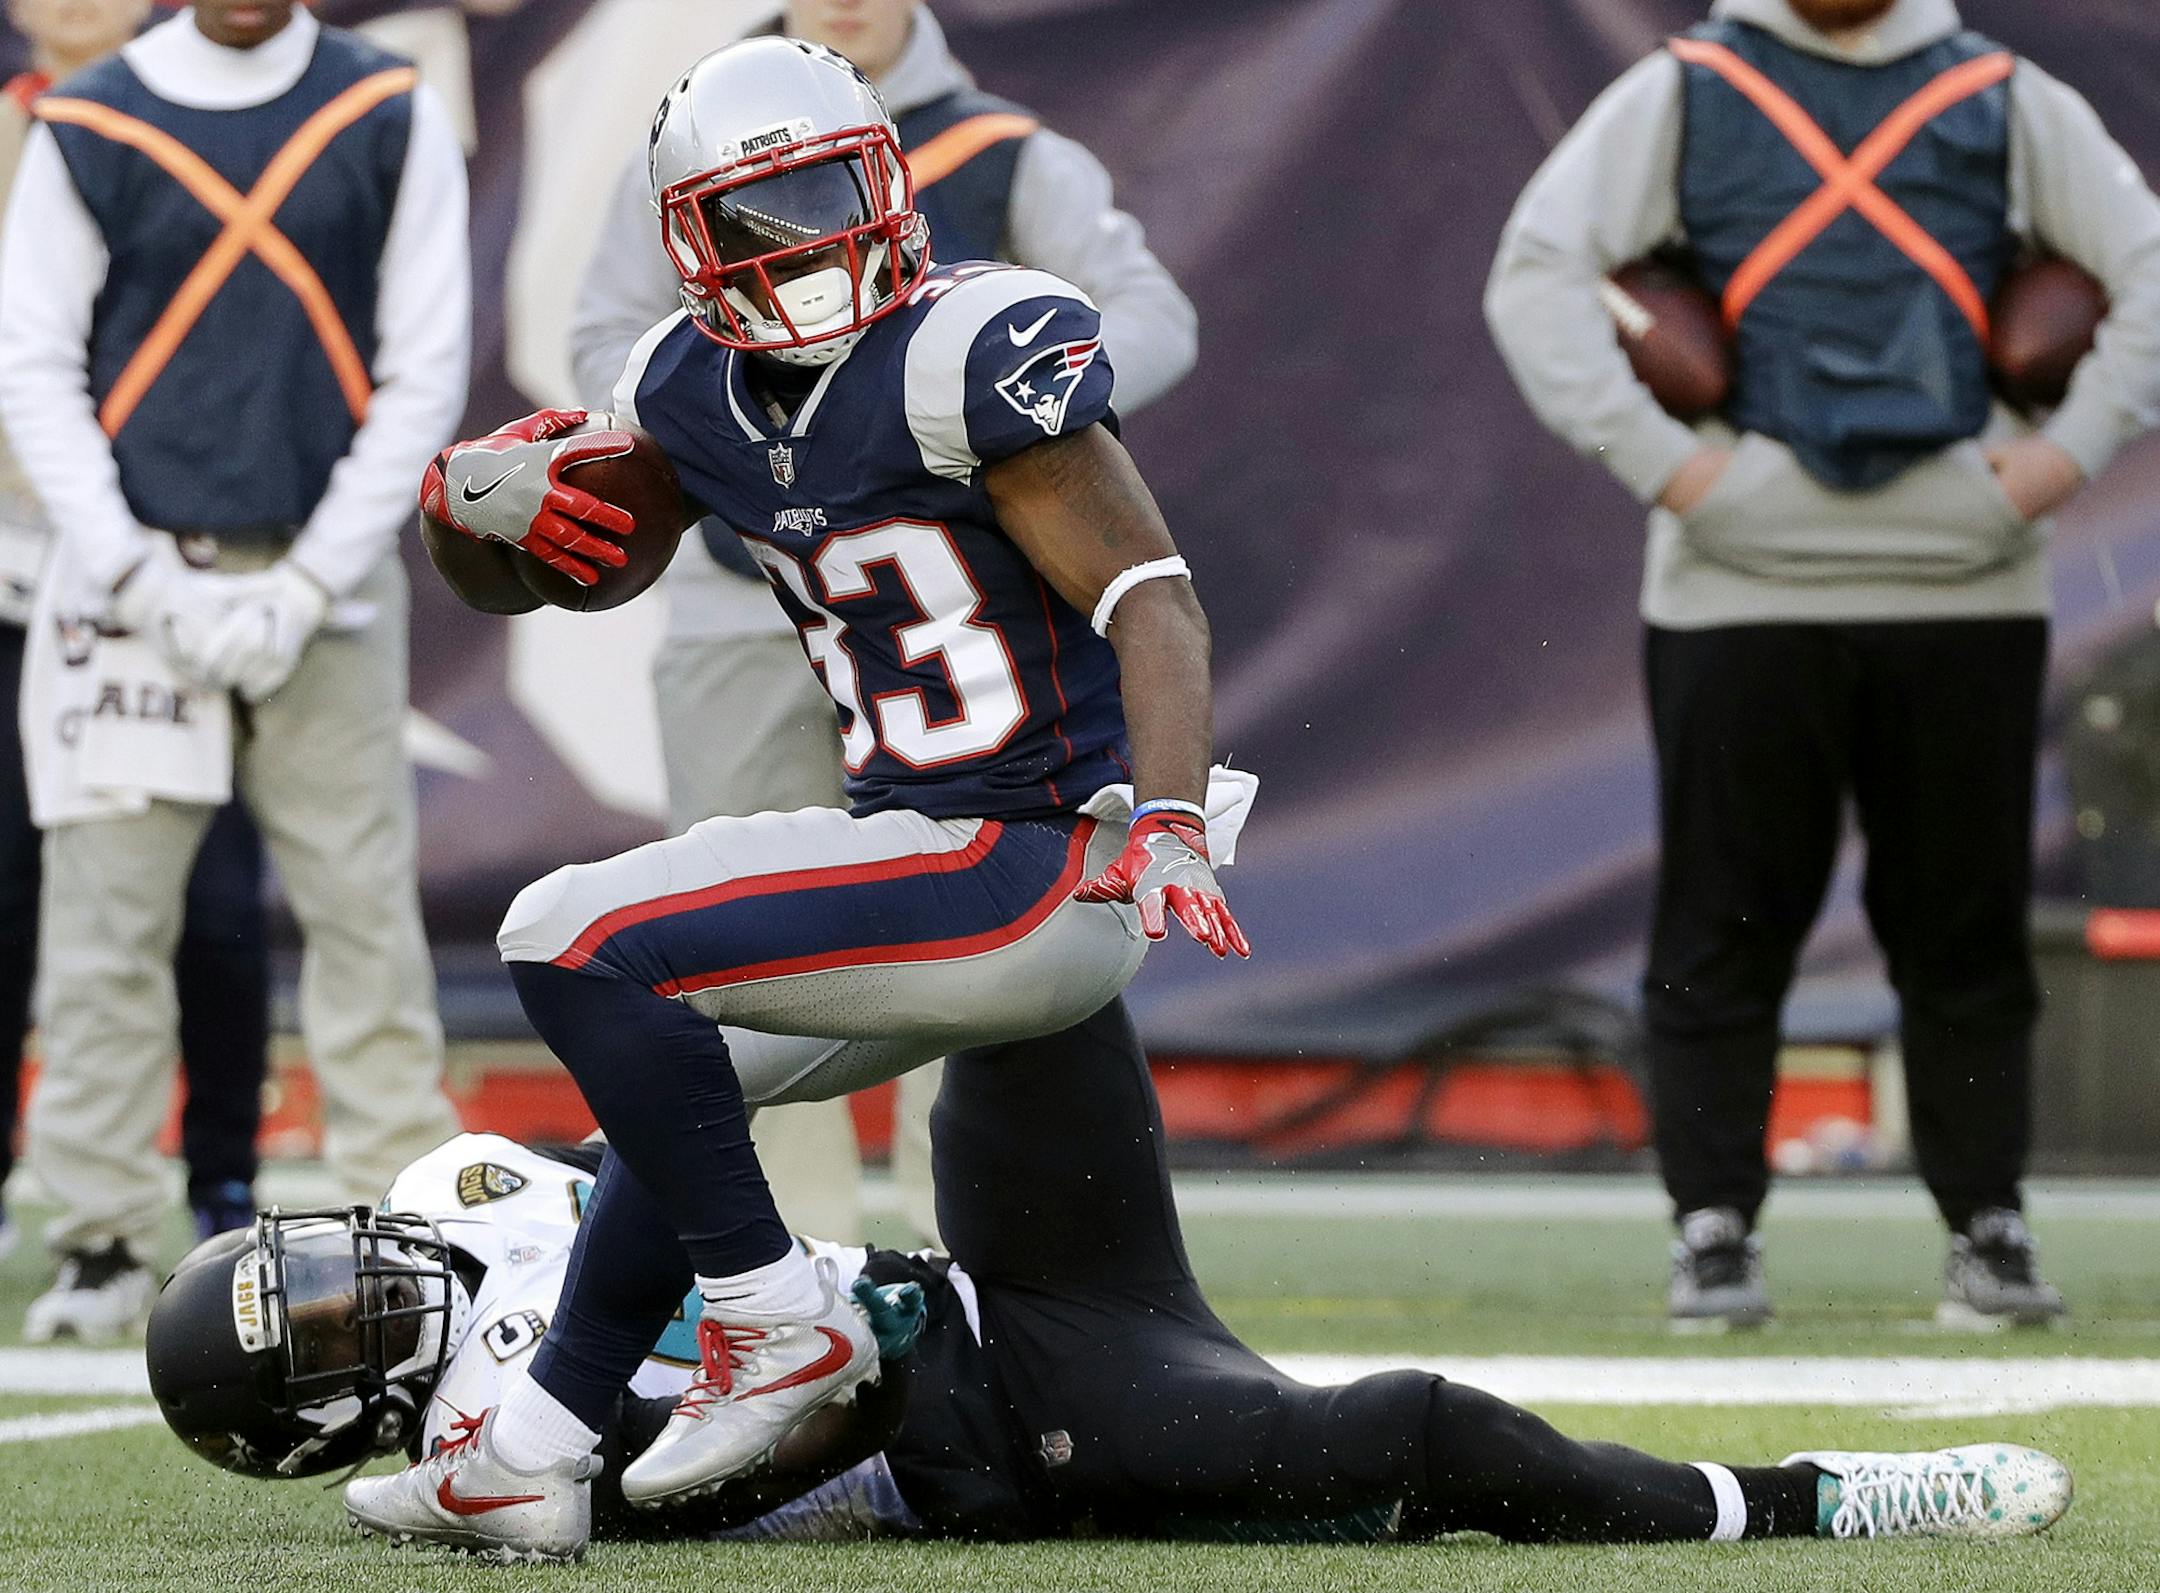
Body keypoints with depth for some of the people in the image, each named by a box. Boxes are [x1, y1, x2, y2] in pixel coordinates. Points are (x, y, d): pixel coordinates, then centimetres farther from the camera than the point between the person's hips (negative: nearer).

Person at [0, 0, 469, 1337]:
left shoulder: (392, 122, 3)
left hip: (323, 584, 0)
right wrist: (144, 577, -8)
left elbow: (423, 374, 2)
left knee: (365, 909, -1)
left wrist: (305, 587, -6)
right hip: (133, 581, 0)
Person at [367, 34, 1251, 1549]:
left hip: (1040, 874, -9)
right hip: (938, 856, 9)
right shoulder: (693, 390, 8)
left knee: (579, 941, -16)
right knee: (674, 1062, 27)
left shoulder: (966, 353, -17)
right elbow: (502, 577, 19)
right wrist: (474, 494, -5)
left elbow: (1153, 599, -20)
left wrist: (1164, 824, -34)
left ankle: (780, 1322, -6)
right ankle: (538, 1444, 37)